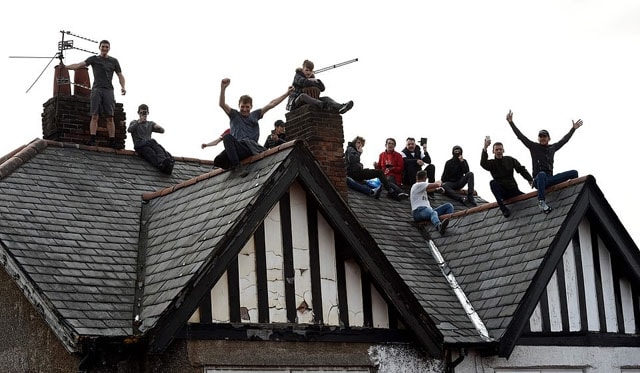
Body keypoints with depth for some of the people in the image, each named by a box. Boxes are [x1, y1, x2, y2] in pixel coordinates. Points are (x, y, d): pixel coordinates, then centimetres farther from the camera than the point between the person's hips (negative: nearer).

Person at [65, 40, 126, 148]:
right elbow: (80, 64, 4)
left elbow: (120, 75, 15)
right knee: (94, 116, -9)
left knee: (110, 118, -5)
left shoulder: (114, 61, 17)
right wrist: (65, 67, -8)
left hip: (108, 90, 1)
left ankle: (112, 142, -8)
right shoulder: (94, 59, 13)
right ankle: (92, 139, -14)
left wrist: (123, 87, -3)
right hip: (96, 89, -1)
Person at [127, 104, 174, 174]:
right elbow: (129, 130, -2)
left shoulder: (151, 123, 30)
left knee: (158, 147, -34)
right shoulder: (134, 123, 22)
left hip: (149, 144, 4)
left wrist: (158, 127, -9)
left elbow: (162, 131, 15)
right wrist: (138, 122, -15)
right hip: (139, 146, -4)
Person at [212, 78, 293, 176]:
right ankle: (236, 165, -27)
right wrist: (223, 88, -13)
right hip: (239, 147, -3)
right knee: (227, 137, -34)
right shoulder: (234, 115, 18)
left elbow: (271, 104, 27)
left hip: (252, 147, 3)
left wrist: (287, 93, 28)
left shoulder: (255, 115, 26)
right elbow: (222, 104, 2)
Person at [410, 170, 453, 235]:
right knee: (433, 213, -43)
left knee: (449, 206, -5)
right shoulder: (418, 185, 0)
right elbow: (437, 185, -8)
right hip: (419, 211, -10)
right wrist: (439, 182, 13)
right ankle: (439, 226, -77)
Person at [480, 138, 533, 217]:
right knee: (493, 183, -33)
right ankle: (503, 208, -39)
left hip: (513, 190, 1)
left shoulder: (510, 160, 7)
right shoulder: (491, 163, -1)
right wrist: (485, 148, -36)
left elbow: (521, 169, 6)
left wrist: (530, 180, -10)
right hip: (501, 191, -1)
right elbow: (483, 163, -23)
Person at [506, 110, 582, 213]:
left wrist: (573, 128, 39)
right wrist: (511, 122, 0)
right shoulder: (534, 147, 8)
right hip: (538, 180, -5)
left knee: (574, 173, -4)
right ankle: (541, 201, -46)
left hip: (549, 179, 5)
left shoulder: (552, 148, 20)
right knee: (542, 174, -43)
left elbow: (564, 140, 33)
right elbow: (520, 136, 4)